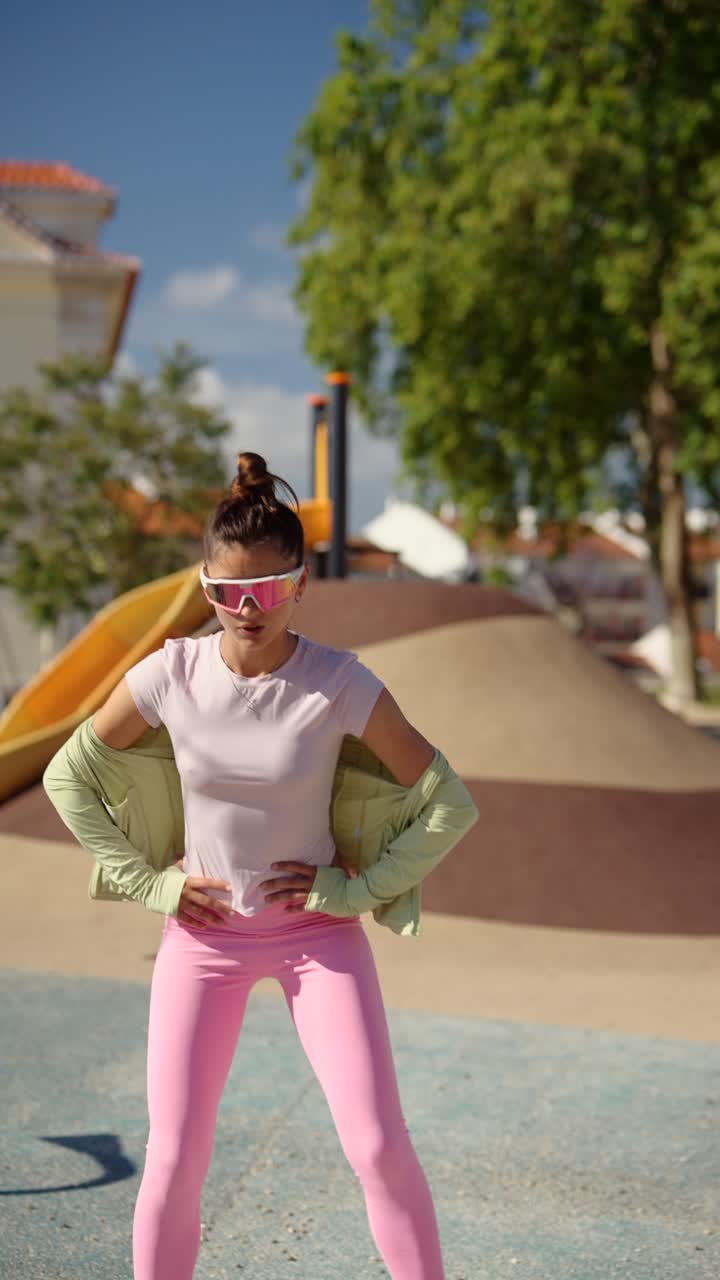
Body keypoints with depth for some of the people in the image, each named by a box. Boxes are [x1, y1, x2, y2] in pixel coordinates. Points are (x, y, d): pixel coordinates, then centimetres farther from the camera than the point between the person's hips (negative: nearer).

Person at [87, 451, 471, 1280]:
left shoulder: (341, 684, -15)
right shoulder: (170, 674, -11)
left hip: (318, 931, -1)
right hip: (204, 932, 1)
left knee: (380, 1148, -5)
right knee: (174, 1160, 2)